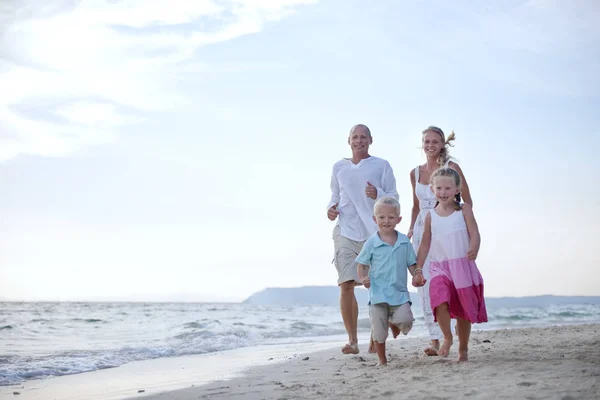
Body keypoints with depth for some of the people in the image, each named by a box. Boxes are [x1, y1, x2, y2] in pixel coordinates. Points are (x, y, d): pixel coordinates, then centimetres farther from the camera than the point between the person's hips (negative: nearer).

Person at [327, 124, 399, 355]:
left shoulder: (381, 165, 7)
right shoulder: (339, 167, 15)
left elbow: (394, 198, 4)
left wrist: (378, 195, -16)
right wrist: (331, 207, 2)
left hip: (374, 233, -1)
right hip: (346, 232, 2)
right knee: (346, 285, -9)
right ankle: (352, 340, -4)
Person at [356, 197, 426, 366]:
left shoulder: (404, 241, 4)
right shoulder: (371, 243, -3)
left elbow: (411, 263, 13)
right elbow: (362, 264, 4)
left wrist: (417, 275, -6)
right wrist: (363, 278, -13)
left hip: (399, 293, 1)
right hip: (377, 293, -1)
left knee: (405, 320, -19)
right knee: (378, 331, 4)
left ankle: (393, 321, 17)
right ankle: (382, 360, 24)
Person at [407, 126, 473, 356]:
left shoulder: (451, 167, -2)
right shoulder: (415, 173, 12)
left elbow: (467, 201, -1)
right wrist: (411, 229, 12)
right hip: (422, 229, 4)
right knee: (424, 283, -2)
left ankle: (447, 337, 0)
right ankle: (435, 338, 2)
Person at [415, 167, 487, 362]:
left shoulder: (464, 210, 0)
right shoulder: (431, 216, 7)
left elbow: (474, 235, -8)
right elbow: (425, 244, 11)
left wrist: (473, 249, -29)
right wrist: (417, 269, 8)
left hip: (463, 266, -1)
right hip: (439, 267, 1)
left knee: (463, 310, 7)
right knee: (439, 300, -24)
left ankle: (463, 348, 26)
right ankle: (447, 338, 0)